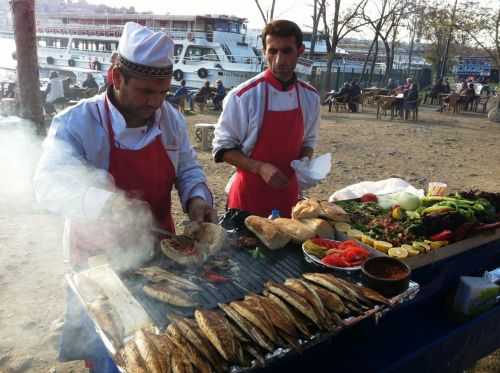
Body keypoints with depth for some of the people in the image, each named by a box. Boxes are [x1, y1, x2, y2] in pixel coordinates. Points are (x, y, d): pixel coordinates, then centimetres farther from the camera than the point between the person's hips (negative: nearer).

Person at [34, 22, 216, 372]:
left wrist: (197, 198, -15)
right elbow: (50, 185, -32)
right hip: (102, 257, -4)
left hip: (158, 248, 5)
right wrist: (104, 204, -50)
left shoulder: (171, 118, -5)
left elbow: (187, 168, 5)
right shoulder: (76, 123, -21)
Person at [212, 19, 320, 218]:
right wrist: (260, 168, -23)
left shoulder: (310, 96, -1)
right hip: (249, 196, -4)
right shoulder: (243, 96, -16)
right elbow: (223, 147, -10)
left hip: (287, 194, 4)